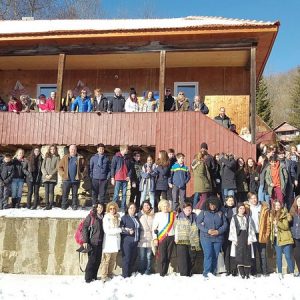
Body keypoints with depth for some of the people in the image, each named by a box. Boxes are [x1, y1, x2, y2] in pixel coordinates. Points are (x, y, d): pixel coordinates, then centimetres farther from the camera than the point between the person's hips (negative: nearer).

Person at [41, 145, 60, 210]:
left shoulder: (57, 157, 7)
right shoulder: (46, 157, 14)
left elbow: (57, 167, -2)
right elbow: (42, 167, 8)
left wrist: (51, 175, -12)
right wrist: (46, 174, -7)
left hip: (53, 177, -2)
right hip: (45, 177, 2)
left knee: (51, 191, -7)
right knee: (46, 191, -1)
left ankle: (51, 205, -5)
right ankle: (47, 205, 0)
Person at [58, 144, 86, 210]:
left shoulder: (80, 158, 4)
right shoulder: (65, 158, 5)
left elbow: (84, 168, 6)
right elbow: (60, 167, 5)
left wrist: (81, 175, -4)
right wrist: (62, 174, -5)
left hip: (76, 180, 0)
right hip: (66, 179, 0)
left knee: (75, 194, 8)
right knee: (65, 194, 3)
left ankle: (74, 206, 15)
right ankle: (64, 206, 12)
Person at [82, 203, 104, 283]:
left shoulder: (103, 217, 12)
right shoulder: (91, 216, -5)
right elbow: (85, 227, -8)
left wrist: (103, 240, 12)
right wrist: (85, 240, -14)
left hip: (100, 243, 6)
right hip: (92, 242, -5)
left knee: (98, 261, 8)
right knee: (92, 260, -4)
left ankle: (94, 277, 19)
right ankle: (88, 278, 5)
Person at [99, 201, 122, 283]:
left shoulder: (117, 217, 9)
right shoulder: (106, 218, -7)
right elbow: (107, 231, -15)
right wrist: (119, 230, -15)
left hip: (116, 241, 5)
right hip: (108, 242, -5)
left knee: (113, 260, 10)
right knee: (106, 260, -5)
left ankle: (110, 274, 21)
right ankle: (103, 276, 2)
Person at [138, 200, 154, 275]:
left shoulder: (153, 215, 9)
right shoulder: (140, 215, 5)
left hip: (150, 239, 1)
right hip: (142, 239, -1)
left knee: (149, 257, 3)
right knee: (142, 257, -1)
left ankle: (148, 271, 12)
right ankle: (141, 271, 10)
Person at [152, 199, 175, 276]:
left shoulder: (172, 215, 10)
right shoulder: (157, 215, 2)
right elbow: (154, 228, -1)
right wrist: (155, 238, -7)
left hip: (171, 237, 3)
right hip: (161, 238, -3)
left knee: (168, 256, 6)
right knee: (162, 256, -6)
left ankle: (165, 272, 16)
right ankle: (162, 273, 1)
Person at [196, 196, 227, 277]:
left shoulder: (220, 213, 8)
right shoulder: (203, 212, 3)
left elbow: (225, 224, 6)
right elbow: (198, 223, -1)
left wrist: (218, 231, -10)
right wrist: (207, 231, -12)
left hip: (218, 238, 2)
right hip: (206, 237, -2)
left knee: (215, 255, 5)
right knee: (208, 255, -11)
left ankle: (213, 272, 17)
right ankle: (207, 272, -4)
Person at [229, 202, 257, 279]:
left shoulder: (248, 218, 11)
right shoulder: (234, 218, 6)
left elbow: (251, 229, 7)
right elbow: (232, 229, 1)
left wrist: (250, 239, -2)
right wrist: (234, 239, -7)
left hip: (246, 238, 1)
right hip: (238, 238, -1)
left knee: (247, 255, -1)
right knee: (239, 255, -7)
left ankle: (247, 273, 5)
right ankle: (242, 273, -4)